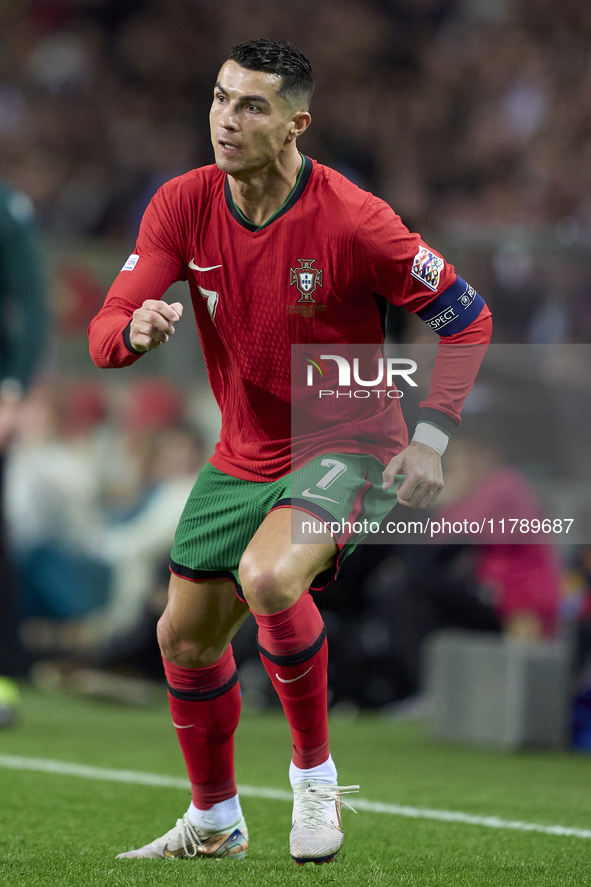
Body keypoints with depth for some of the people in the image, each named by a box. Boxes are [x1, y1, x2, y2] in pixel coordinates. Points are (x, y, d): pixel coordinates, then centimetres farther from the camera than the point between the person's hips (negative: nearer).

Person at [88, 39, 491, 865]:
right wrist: (136, 329, -36)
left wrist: (430, 440, -18)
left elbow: (467, 317, -10)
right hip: (242, 456, 6)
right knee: (185, 639, 12)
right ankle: (215, 822, 37)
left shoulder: (352, 221, -21)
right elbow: (104, 332, -11)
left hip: (346, 448, -6)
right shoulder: (183, 206, -9)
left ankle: (316, 774, -10)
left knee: (268, 579, -33)